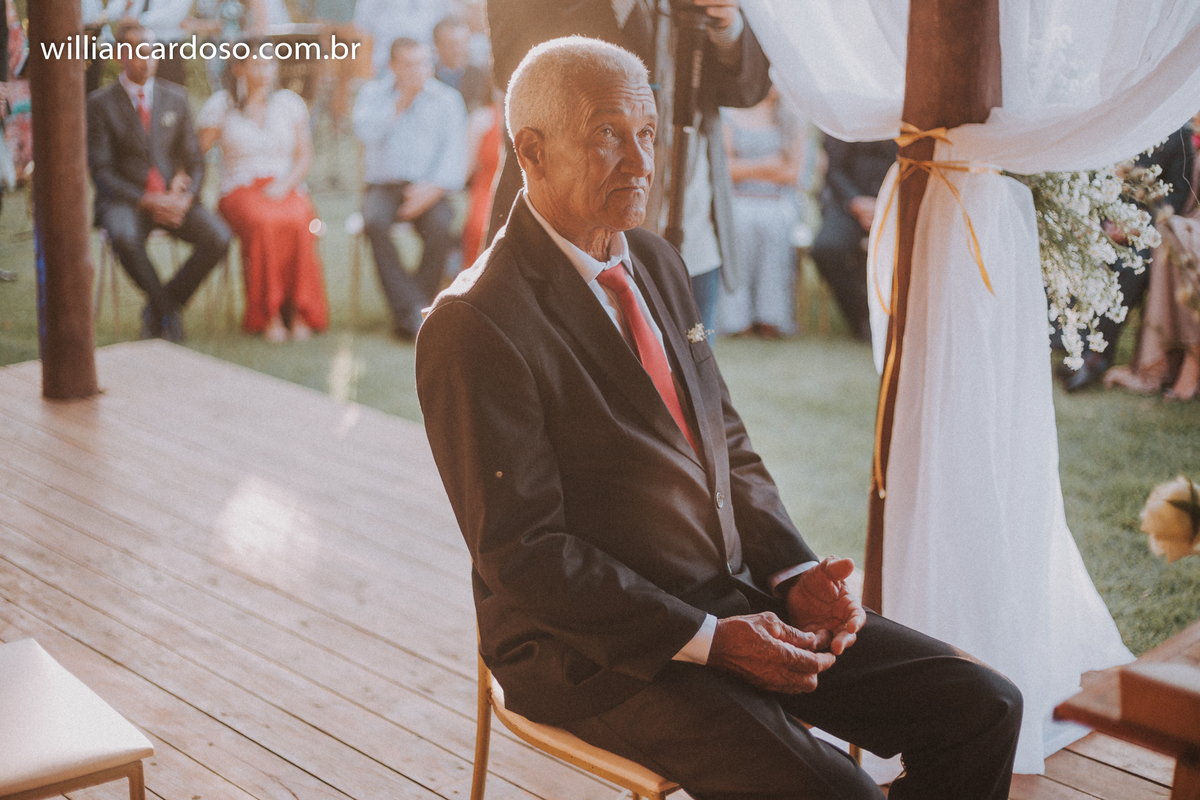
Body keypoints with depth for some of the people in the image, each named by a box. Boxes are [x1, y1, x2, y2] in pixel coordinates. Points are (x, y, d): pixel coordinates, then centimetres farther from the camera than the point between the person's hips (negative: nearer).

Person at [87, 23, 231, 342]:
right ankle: (167, 311, -13)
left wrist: (185, 197, -11)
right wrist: (147, 201, -19)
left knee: (218, 237, -24)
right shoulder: (100, 103, 0)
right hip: (125, 199, -3)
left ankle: (157, 312, -6)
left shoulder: (175, 98, 11)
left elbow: (194, 160, 11)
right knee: (124, 238, -38)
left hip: (173, 199, 4)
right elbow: (101, 172, -6)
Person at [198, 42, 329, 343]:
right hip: (240, 191, -2)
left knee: (298, 222, -35)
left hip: (287, 189, 2)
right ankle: (267, 314, -29)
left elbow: (305, 156, 12)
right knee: (262, 222, -38)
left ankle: (298, 310, -27)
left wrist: (285, 183, -7)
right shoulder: (221, 104, 7)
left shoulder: (290, 102, 14)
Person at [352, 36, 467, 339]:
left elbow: (456, 150, -1)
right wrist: (401, 101, -8)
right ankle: (413, 308, -33)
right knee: (374, 221, -33)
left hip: (428, 188, 0)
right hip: (383, 185, 1)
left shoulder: (447, 98, 9)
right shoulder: (373, 93, 13)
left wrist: (434, 188, -16)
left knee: (440, 226, -33)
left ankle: (407, 313, -21)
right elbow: (366, 131, -7)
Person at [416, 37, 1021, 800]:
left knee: (982, 707, -2)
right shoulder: (474, 326, -16)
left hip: (735, 601, 8)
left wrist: (795, 574, -2)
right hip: (595, 649, -7)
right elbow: (523, 553, -18)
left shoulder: (657, 260, 9)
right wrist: (706, 641, -21)